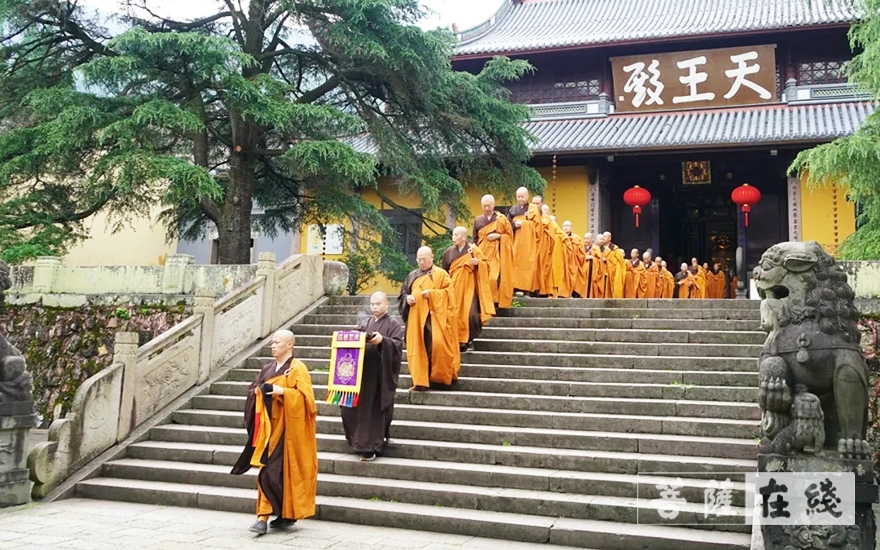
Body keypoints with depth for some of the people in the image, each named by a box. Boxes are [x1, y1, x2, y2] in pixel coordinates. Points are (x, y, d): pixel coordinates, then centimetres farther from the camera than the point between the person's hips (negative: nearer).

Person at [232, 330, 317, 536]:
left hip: (288, 429, -6)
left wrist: (283, 391, -24)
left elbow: (305, 396, -15)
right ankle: (264, 515, 6)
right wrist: (257, 392, -5)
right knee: (268, 470, 3)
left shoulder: (297, 369, -7)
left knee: (285, 471, -4)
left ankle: (288, 514, 8)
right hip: (270, 428, 6)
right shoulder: (268, 369, 14)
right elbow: (253, 390, 16)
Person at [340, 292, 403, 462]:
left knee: (376, 409, -4)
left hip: (381, 375, -5)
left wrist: (382, 340, -27)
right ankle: (361, 441, 19)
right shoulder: (364, 324, 18)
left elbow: (398, 344, -11)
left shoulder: (393, 325, 1)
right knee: (357, 407, 3)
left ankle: (370, 446, 0)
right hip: (363, 372, 5)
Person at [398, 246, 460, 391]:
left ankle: (440, 377, 2)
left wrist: (432, 293, -17)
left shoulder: (441, 274, 4)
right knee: (418, 348, -1)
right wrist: (407, 298, -2)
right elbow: (403, 292, 20)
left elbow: (448, 293, -4)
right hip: (416, 317, 4)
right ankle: (420, 382, 0)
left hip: (435, 316, -4)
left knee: (437, 345, -15)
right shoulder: (412, 275, 18)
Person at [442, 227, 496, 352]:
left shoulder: (473, 249, -2)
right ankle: (456, 341, 7)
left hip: (469, 288, -3)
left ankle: (469, 340, 5)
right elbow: (444, 271, 13)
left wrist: (478, 262, -19)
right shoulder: (449, 252, 6)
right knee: (455, 315, -4)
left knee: (471, 315, -13)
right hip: (454, 289, 3)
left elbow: (486, 264, 0)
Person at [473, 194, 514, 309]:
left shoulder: (502, 219, 5)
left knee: (494, 278, -16)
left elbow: (510, 235, 5)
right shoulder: (478, 220, 11)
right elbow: (475, 239, 13)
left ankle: (495, 301, -10)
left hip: (496, 253, -2)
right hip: (482, 254, 3)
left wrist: (498, 236, -10)